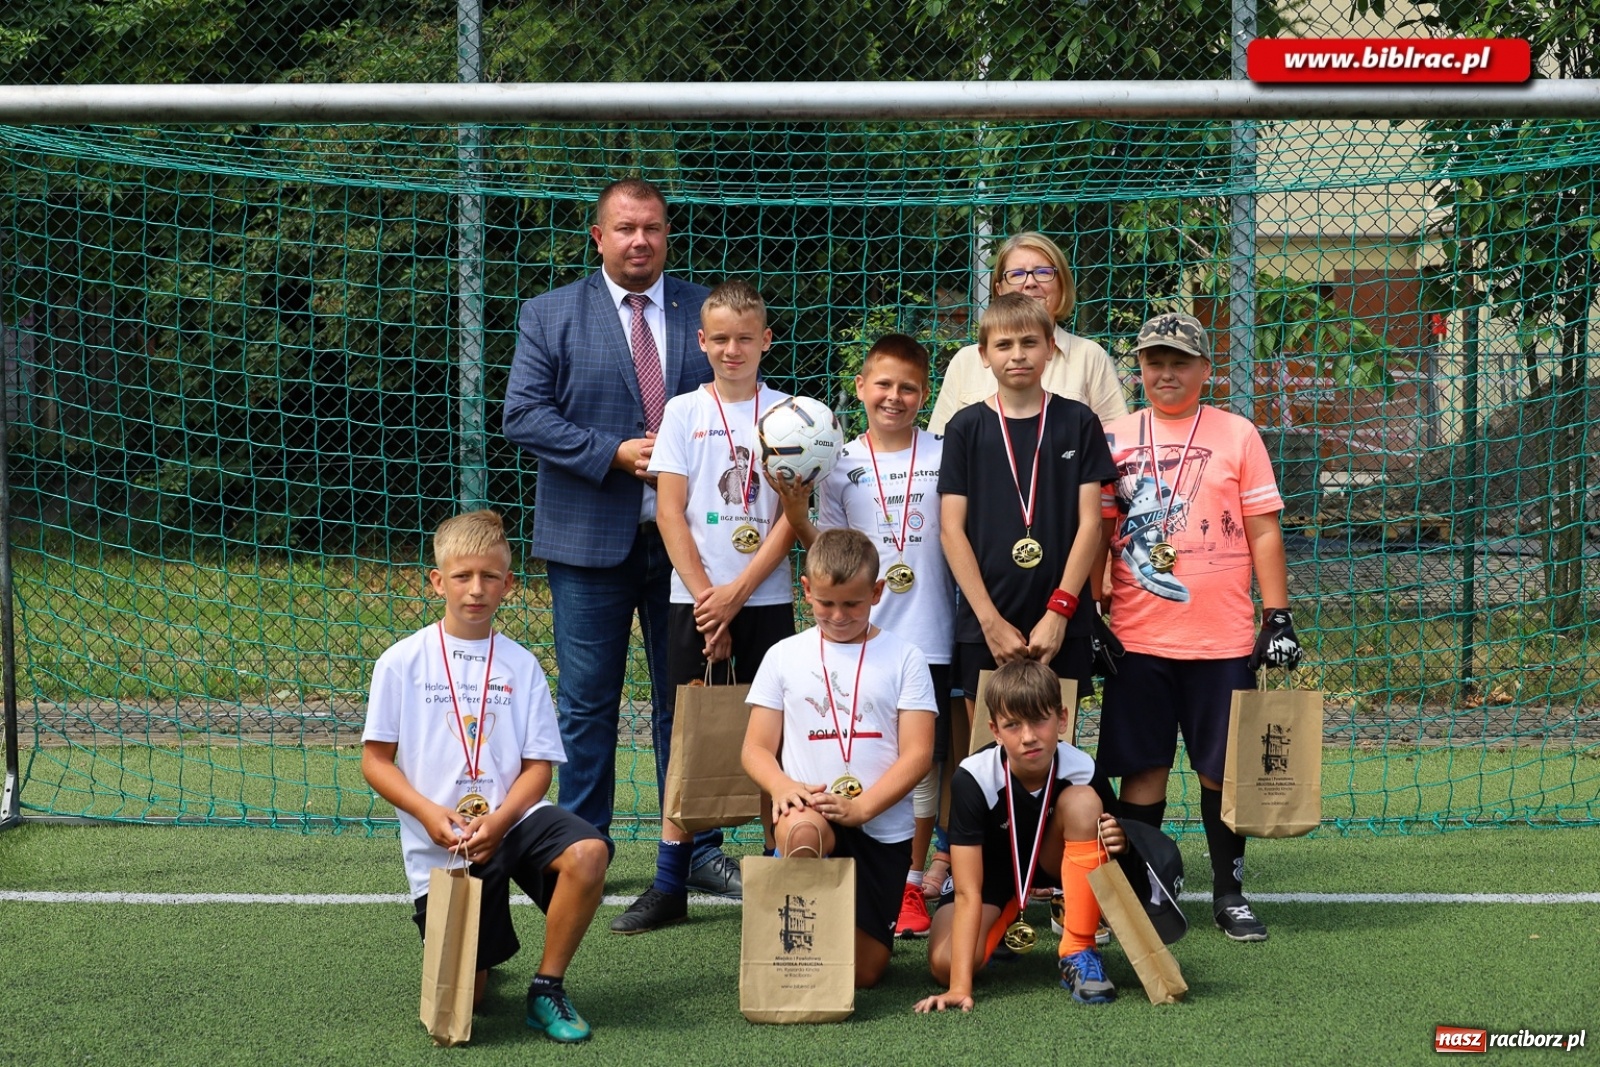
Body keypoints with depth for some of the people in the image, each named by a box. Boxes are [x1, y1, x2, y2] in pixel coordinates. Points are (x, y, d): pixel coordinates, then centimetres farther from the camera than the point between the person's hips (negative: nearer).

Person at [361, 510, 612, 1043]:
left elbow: (538, 765, 1)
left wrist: (498, 820, -17)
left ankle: (547, 989, -12)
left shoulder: (520, 665, 5)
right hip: (439, 846, -1)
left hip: (511, 821, 1)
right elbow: (375, 760, 0)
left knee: (587, 853, -32)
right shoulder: (402, 662, 0)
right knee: (463, 997, -3)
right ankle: (481, 952, 36)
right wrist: (430, 813, -16)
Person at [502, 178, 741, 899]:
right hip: (590, 538, -1)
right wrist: (614, 453, -14)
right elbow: (524, 414, -4)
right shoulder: (550, 315, 4)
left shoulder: (705, 312, 9)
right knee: (586, 704, 4)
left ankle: (697, 851, 14)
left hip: (686, 537, 1)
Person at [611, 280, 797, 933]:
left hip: (765, 598, 0)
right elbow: (670, 512, -1)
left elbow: (791, 516, -1)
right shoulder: (683, 412, 4)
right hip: (695, 597, 0)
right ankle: (670, 886, 5)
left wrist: (736, 594, -9)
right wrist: (705, 596, -9)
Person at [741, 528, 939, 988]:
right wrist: (783, 786, -17)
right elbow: (756, 748, 7)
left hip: (882, 829, 0)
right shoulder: (785, 657, 8)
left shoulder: (903, 660, 3)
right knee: (803, 830, -40)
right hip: (806, 813, 0)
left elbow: (918, 753, -3)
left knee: (862, 971, -1)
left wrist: (861, 807, -19)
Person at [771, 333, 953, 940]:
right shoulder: (839, 464, 5)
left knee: (922, 759, 4)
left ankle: (910, 884, 12)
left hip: (928, 635, 0)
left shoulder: (944, 456, 3)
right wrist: (795, 514, -9)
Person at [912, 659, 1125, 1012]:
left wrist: (1114, 844, -34)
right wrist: (959, 987, -38)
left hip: (1051, 861, 1)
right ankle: (1006, 924, 11)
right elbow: (967, 892, -31)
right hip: (992, 869, -1)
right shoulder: (973, 779, -32)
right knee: (944, 963, -27)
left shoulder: (1081, 770, -26)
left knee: (1083, 801, -30)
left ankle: (1078, 953, -22)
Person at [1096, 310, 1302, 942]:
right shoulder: (1115, 438, 7)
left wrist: (1277, 616, -2)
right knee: (1142, 769, 2)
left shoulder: (1237, 434, 4)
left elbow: (1264, 531, 3)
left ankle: (1229, 891, 15)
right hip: (1137, 638, 1)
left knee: (1222, 769, 3)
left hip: (1223, 638, -1)